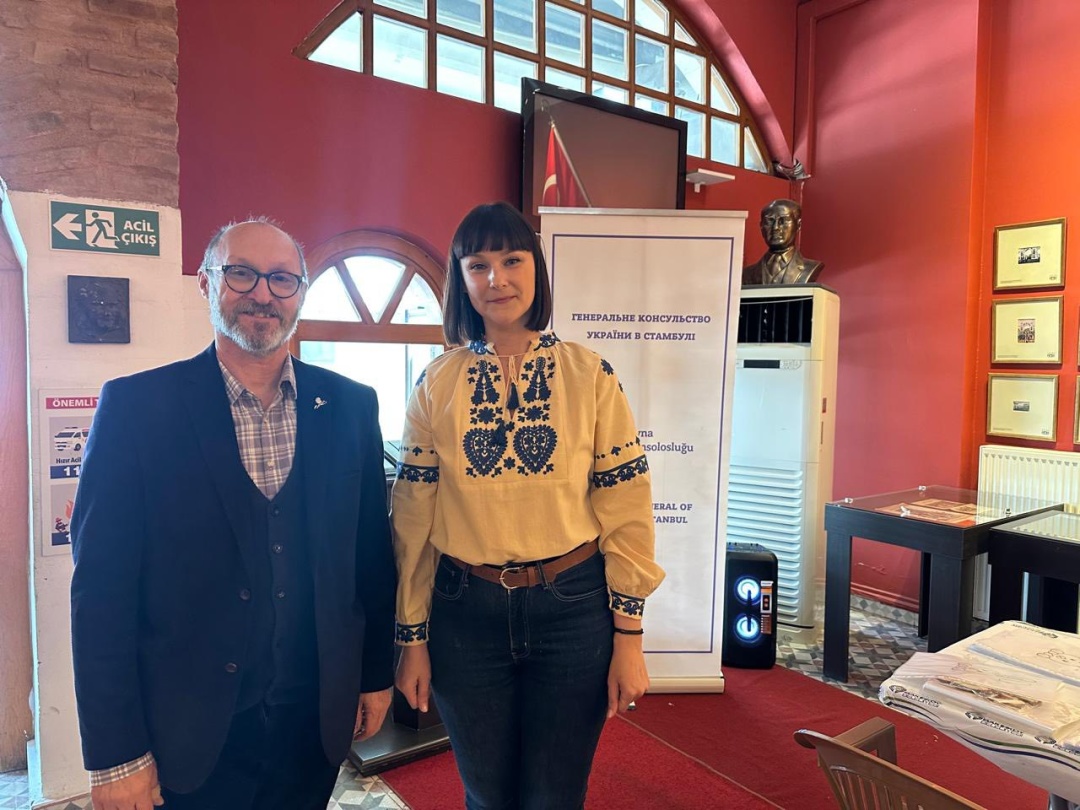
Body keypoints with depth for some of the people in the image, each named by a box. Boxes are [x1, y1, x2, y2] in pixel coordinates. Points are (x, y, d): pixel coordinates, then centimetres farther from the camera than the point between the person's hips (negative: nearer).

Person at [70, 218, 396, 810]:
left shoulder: (350, 406, -2)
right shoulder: (136, 406, -10)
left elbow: (372, 555, 4)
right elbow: (102, 588, -9)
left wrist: (376, 674, 8)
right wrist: (114, 754, -8)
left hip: (318, 717, 3)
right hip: (190, 732, -2)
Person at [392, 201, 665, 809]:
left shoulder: (590, 376, -5)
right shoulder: (436, 386, -2)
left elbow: (626, 510, -4)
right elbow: (412, 519, 1)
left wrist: (628, 636, -4)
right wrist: (412, 638, 3)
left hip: (572, 607, -1)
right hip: (465, 612, 2)